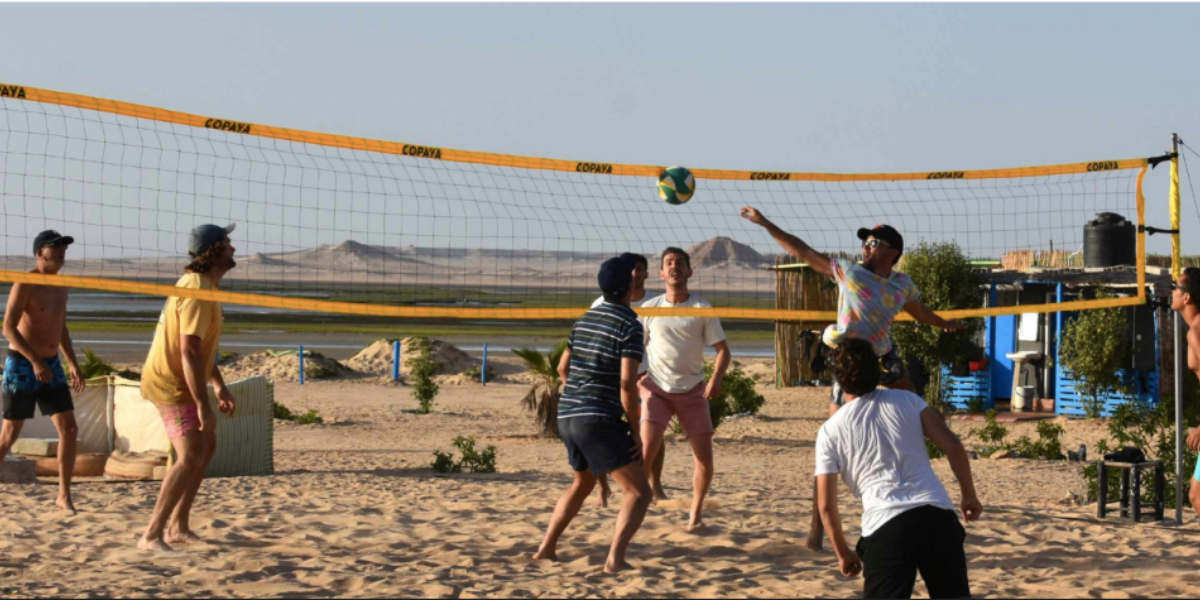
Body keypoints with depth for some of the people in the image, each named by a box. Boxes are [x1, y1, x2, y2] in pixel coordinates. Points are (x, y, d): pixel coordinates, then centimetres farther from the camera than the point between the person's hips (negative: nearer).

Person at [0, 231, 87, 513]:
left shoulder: (60, 286, 11)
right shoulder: (25, 284, -12)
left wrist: (74, 366, 15)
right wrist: (35, 361, -27)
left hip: (51, 366, 7)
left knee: (69, 429, -2)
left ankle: (64, 495, 4)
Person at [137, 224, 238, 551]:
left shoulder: (203, 285, 11)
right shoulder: (197, 292, -22)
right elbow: (189, 352, -28)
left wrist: (219, 386, 22)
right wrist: (203, 405, -28)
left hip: (180, 381, 11)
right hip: (171, 384, -11)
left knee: (206, 447, 19)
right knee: (191, 456, -18)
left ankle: (178, 526, 25)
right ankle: (152, 535, -19)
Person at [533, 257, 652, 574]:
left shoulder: (586, 319, 14)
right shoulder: (630, 326, -11)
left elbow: (563, 368, 24)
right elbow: (627, 383, -18)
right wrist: (636, 431, -10)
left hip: (568, 416, 8)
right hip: (600, 420, -8)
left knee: (583, 483, 32)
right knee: (639, 492, -5)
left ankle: (547, 548, 30)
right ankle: (615, 559, -23)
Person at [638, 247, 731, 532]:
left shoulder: (702, 309, -1)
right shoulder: (648, 309, 2)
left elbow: (723, 349, -1)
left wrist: (716, 379, -19)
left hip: (693, 391, 1)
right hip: (657, 389, -1)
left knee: (705, 458, -2)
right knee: (647, 450, -17)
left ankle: (696, 513, 18)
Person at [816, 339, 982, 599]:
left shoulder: (830, 432, 10)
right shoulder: (907, 400, 13)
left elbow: (827, 505, 9)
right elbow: (952, 445, 4)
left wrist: (843, 553, 22)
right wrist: (969, 495, 17)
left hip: (884, 527, -2)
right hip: (936, 515, 2)